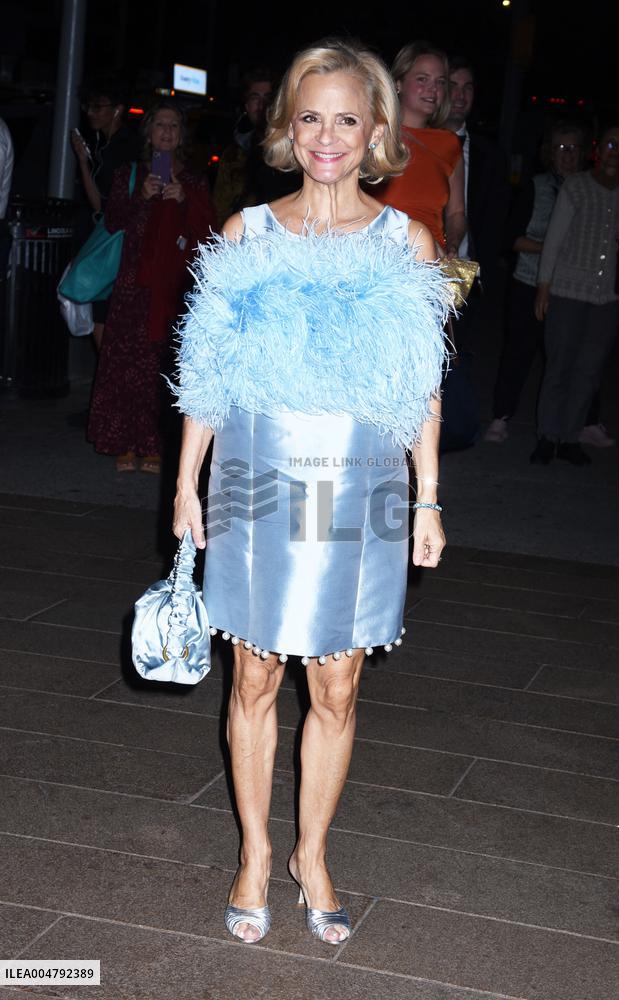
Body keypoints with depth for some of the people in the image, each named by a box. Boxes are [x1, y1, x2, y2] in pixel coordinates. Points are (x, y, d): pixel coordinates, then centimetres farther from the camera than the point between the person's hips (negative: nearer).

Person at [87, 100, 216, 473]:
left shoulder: (195, 183, 14)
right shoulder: (130, 175, 14)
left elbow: (207, 232, 4)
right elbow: (112, 221, 4)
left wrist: (185, 201, -10)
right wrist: (141, 197, -11)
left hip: (175, 285, 0)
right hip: (135, 282, 0)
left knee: (162, 365, -7)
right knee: (128, 361, -6)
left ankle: (153, 447, -3)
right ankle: (126, 446, -2)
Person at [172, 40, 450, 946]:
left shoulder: (407, 243, 1)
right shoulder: (246, 235, 3)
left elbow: (424, 386, 5)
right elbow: (209, 372, 7)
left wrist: (428, 500, 3)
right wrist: (187, 484, 6)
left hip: (360, 494, 0)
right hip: (258, 484, 0)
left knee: (337, 689, 7)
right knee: (256, 678, 8)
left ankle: (313, 854, 26)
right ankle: (255, 854, 25)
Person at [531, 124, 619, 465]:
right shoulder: (576, 187, -1)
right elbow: (554, 238, -1)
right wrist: (543, 287, -4)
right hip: (568, 293, -3)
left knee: (590, 371, 3)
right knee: (559, 366, -1)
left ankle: (570, 437, 12)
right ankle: (547, 437, 8)